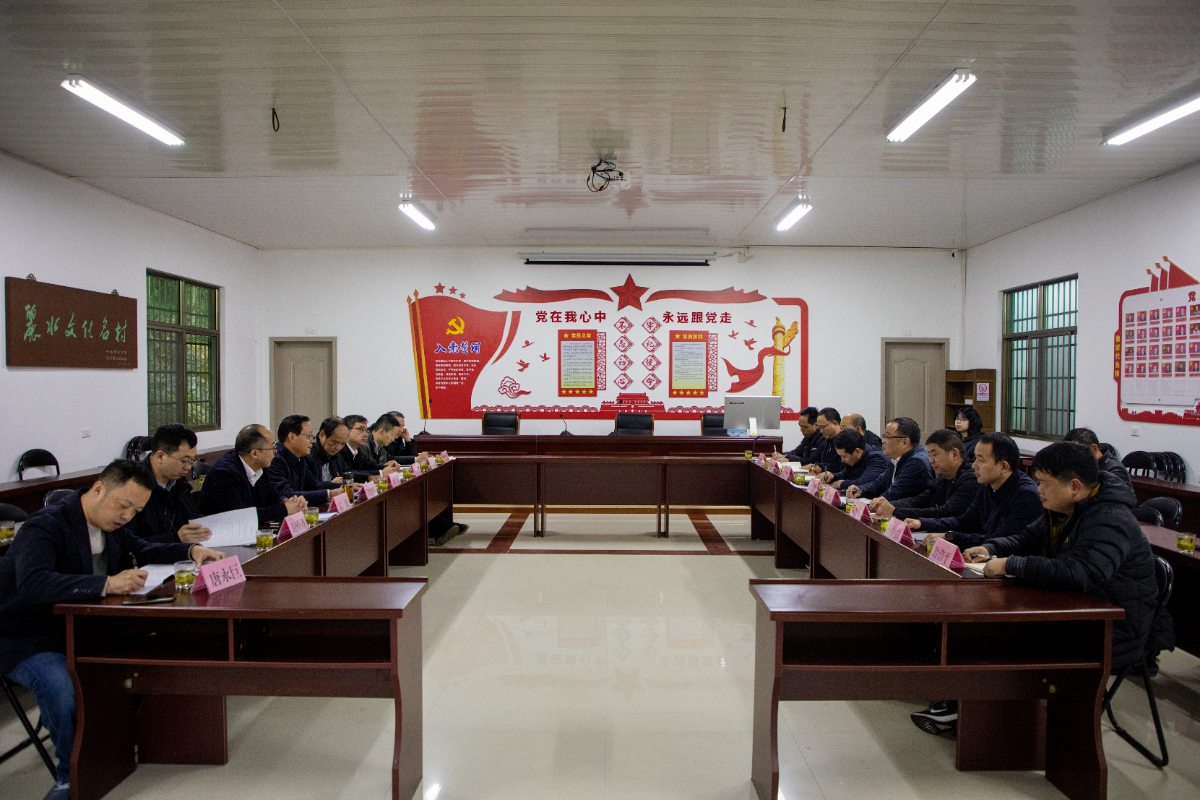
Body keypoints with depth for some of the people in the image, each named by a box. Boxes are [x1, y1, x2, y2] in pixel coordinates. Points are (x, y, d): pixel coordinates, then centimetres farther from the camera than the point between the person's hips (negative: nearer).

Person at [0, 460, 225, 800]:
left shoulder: (111, 524, 2)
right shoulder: (46, 526, -22)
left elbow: (143, 551, 19)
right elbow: (32, 584, -38)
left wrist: (191, 550, 1)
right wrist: (107, 584, -45)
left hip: (76, 629, 7)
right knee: (62, 689, -33)